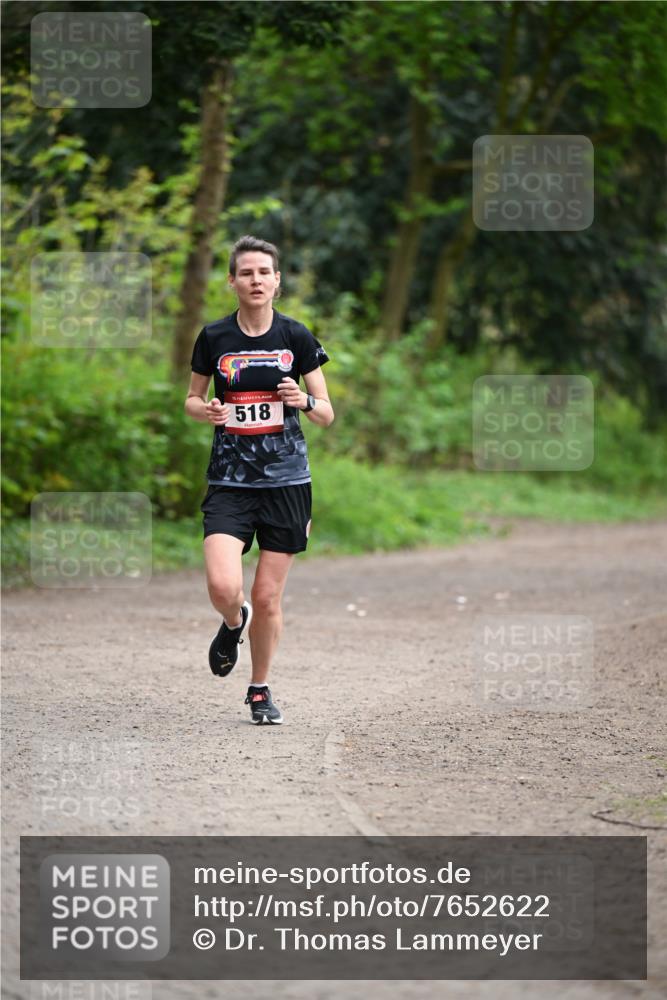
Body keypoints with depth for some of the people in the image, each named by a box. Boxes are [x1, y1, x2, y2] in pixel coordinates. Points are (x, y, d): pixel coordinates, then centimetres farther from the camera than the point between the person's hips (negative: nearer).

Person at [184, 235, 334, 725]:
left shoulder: (297, 337, 0)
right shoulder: (213, 338, 0)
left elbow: (327, 414, 5)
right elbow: (192, 399, 14)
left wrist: (304, 400, -17)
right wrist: (205, 410, -9)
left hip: (286, 481, 0)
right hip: (229, 481, 0)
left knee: (268, 598, 2)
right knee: (224, 587, -18)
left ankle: (260, 690, 23)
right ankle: (234, 623, 19)